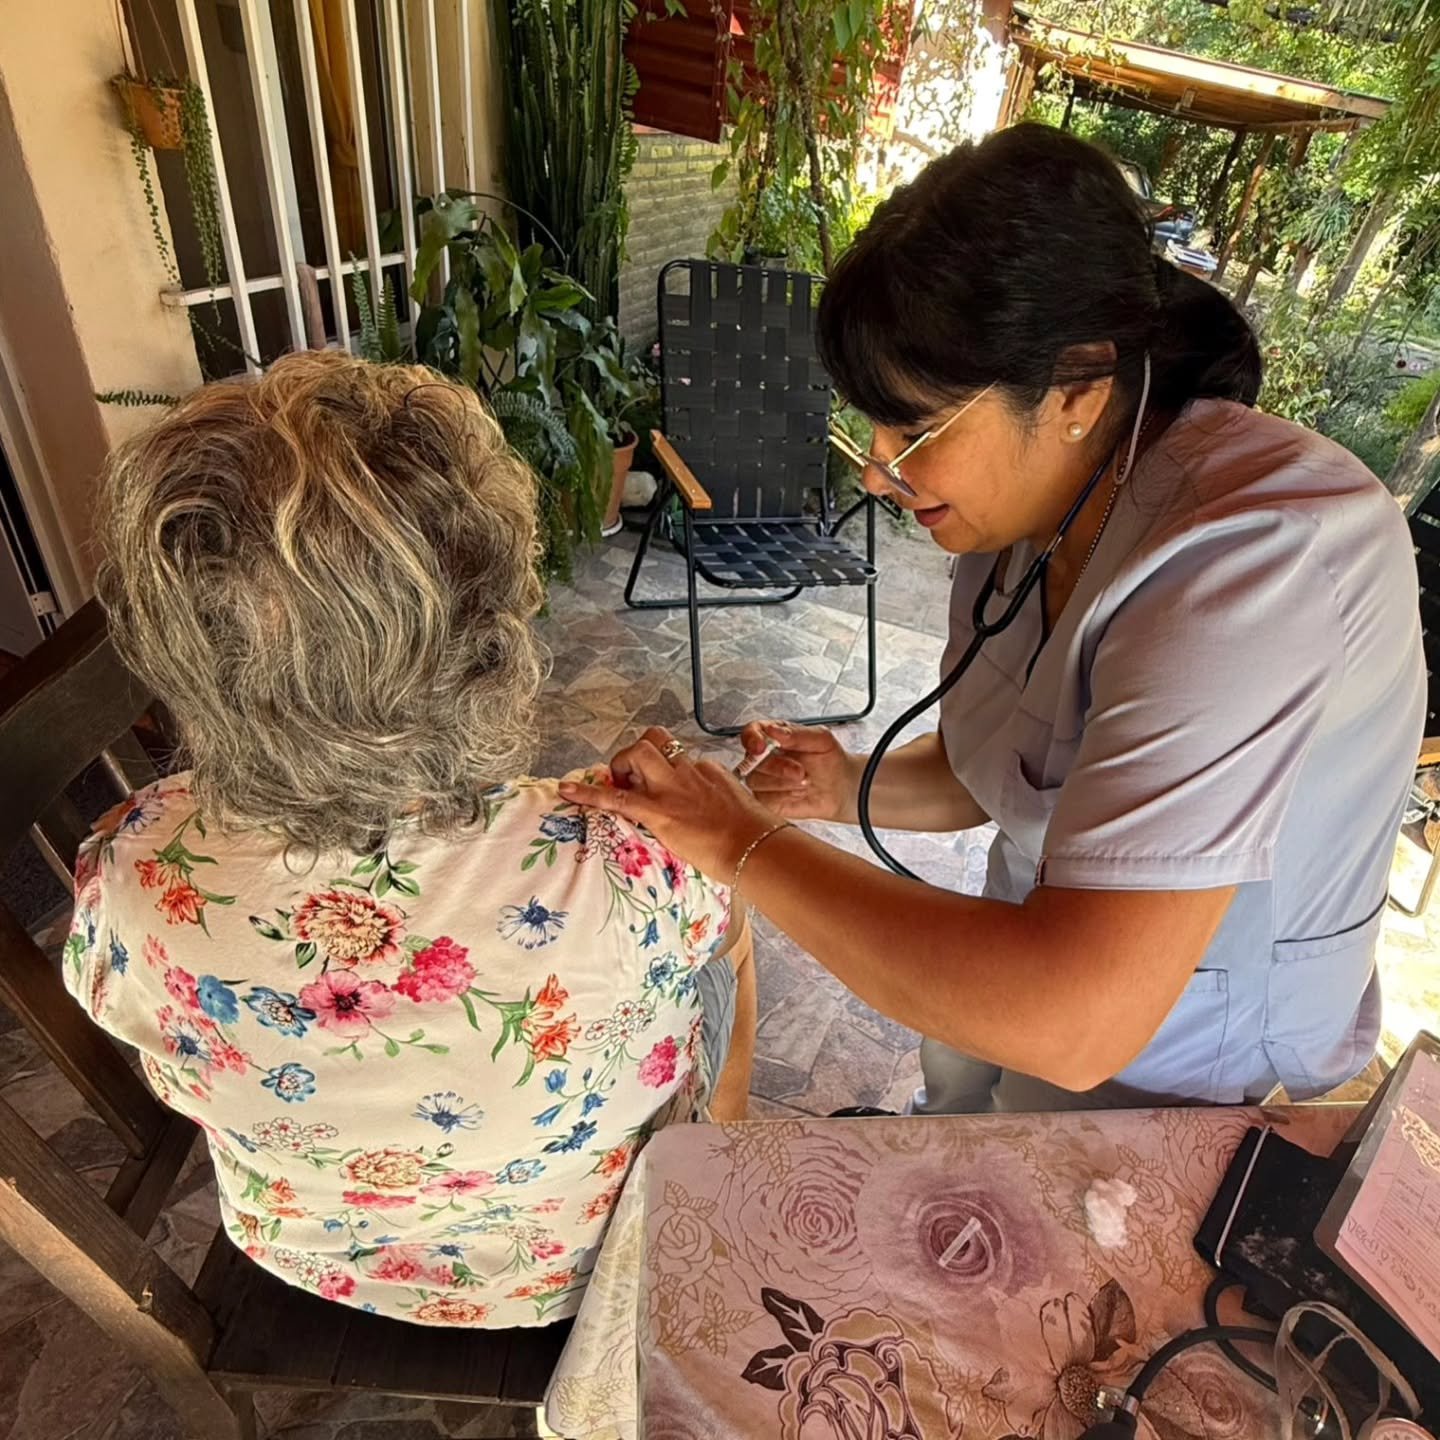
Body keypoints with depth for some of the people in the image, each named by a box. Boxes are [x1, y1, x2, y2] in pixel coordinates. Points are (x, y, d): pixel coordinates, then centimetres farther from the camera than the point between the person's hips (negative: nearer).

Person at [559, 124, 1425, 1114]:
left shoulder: (1257, 554, -35)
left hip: (1173, 1086, -6)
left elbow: (1076, 1022, -42)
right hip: (1030, 978, 7)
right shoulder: (1028, 505, -8)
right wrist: (849, 788, -15)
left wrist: (740, 841, -32)